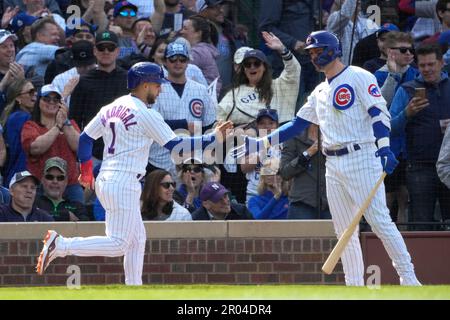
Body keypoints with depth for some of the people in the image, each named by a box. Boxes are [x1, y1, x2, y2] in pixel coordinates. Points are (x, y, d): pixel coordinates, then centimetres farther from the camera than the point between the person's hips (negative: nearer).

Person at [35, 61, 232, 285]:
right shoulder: (145, 115, -9)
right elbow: (174, 144, -11)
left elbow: (85, 138, 16)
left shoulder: (110, 109, 14)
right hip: (123, 184, -9)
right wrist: (213, 138, -6)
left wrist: (86, 172, 25)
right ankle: (60, 245, -18)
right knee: (118, 244, -11)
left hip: (105, 181, 9)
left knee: (137, 239, 16)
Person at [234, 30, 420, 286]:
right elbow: (297, 125, 22)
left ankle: (408, 277, -13)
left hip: (361, 158, -8)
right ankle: (355, 287, 9)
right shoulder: (320, 92, 20)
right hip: (333, 166, 8)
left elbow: (379, 112, -12)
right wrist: (260, 144, 16)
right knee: (344, 231, 6)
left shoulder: (358, 77, -2)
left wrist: (384, 147, -26)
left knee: (380, 220, -15)